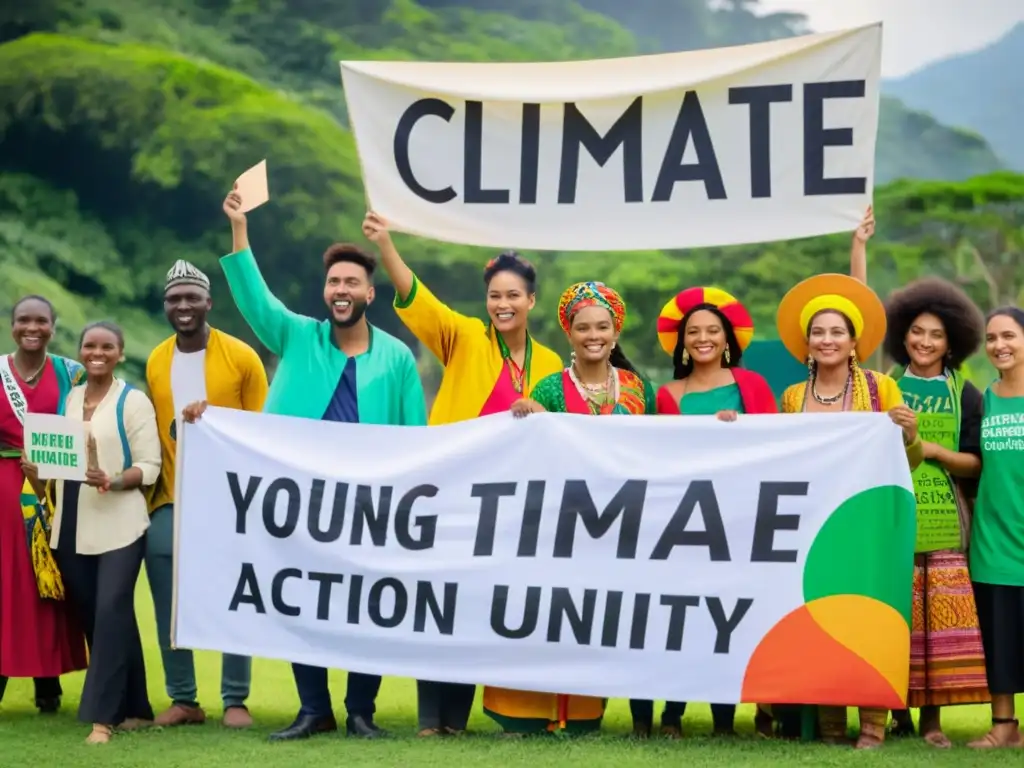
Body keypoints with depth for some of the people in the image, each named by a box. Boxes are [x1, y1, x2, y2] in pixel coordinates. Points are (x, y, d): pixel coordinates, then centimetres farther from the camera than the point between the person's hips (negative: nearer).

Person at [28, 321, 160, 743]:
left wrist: (113, 482, -24)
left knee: (110, 612, -11)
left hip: (119, 525, -6)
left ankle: (102, 715, -8)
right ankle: (133, 708, 19)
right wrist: (37, 471, -3)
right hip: (72, 526, 6)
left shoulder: (133, 401, -4)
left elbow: (149, 466, -8)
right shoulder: (68, 399, 13)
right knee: (92, 616, 8)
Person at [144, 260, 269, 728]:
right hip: (169, 501, 4)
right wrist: (150, 491, 7)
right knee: (169, 605, 5)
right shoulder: (155, 362, 6)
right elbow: (152, 433, 10)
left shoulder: (241, 356, -5)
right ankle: (183, 700, 16)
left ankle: (235, 700, 11)